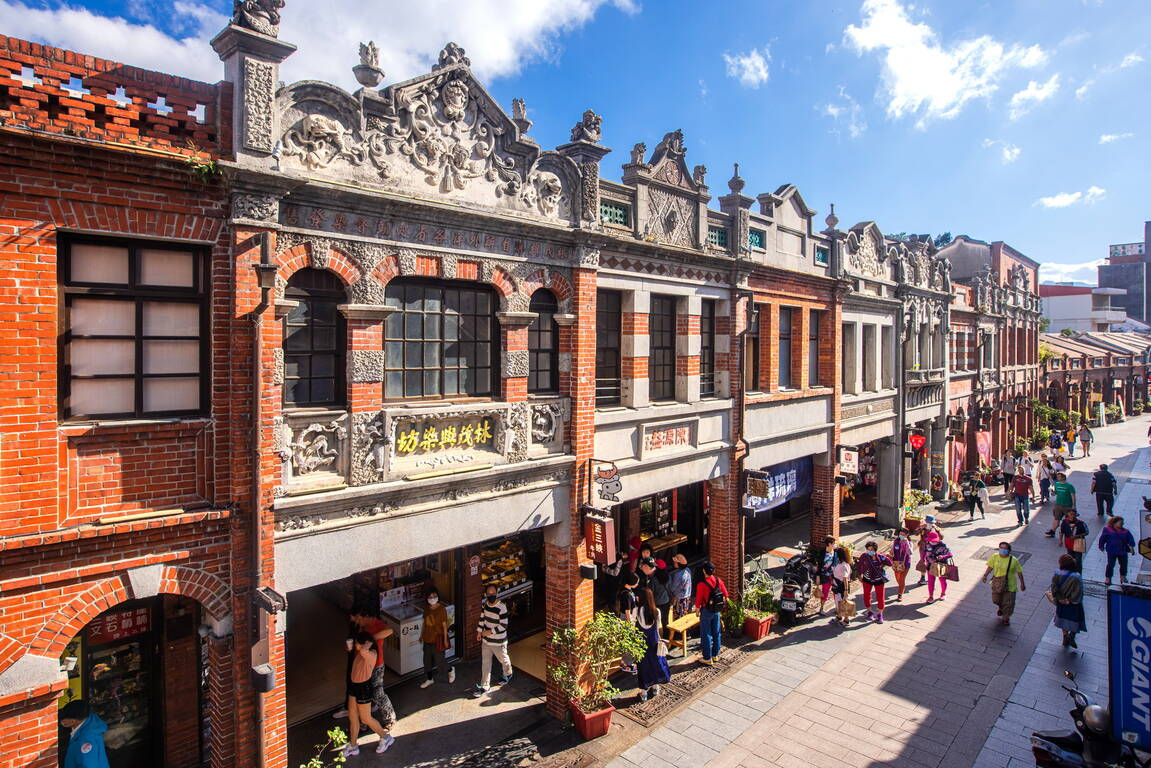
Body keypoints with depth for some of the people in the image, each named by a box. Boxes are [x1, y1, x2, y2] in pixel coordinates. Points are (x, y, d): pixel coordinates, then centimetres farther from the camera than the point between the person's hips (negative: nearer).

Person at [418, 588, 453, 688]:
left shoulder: (441, 609, -16)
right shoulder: (426, 608, 0)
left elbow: (444, 625, -13)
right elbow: (425, 622, 11)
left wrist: (445, 639, -12)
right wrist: (421, 635, 16)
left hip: (438, 638, -6)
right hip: (427, 638, 6)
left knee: (438, 661, 1)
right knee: (427, 660, 13)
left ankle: (451, 670, 30)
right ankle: (430, 679, 34)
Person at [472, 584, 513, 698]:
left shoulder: (501, 607, -26)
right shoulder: (485, 604, -5)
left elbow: (503, 625, -23)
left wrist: (490, 632, -22)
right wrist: (479, 631, 8)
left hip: (498, 641, -5)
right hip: (486, 640, 5)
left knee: (503, 659, 19)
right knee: (485, 663, 11)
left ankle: (508, 674, 47)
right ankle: (484, 686, 23)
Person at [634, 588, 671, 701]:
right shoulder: (656, 611, -13)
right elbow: (657, 628, -2)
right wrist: (659, 640, 12)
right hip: (653, 641, 1)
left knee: (642, 664, 10)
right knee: (655, 662, 20)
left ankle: (643, 692, 18)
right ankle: (655, 687, 35)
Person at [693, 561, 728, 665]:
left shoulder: (701, 584, -22)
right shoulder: (719, 580, -7)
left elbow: (698, 600, -16)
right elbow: (725, 595, 2)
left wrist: (697, 610, 1)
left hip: (706, 611, -5)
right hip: (717, 611, 5)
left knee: (706, 634, 7)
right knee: (716, 633, 18)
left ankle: (707, 658, 14)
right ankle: (715, 654, 31)